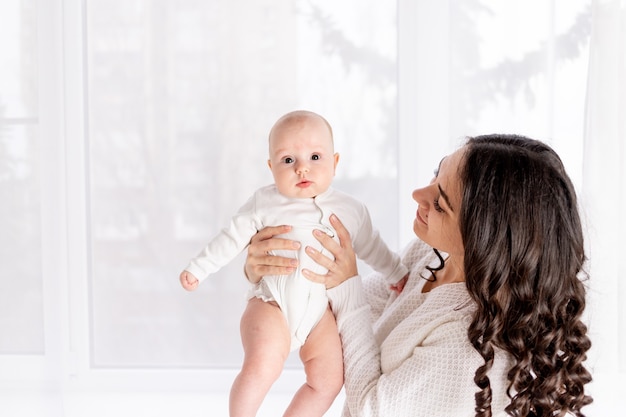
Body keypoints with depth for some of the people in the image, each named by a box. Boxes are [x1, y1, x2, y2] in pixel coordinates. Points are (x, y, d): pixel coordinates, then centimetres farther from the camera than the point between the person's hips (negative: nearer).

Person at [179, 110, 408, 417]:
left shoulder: (351, 210, 7)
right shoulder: (264, 203, -1)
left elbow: (370, 248, 22)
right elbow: (232, 238, 7)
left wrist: (398, 274, 28)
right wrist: (198, 268, 7)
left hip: (320, 309, 4)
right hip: (272, 302, -4)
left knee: (329, 381, -1)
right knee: (261, 368, -24)